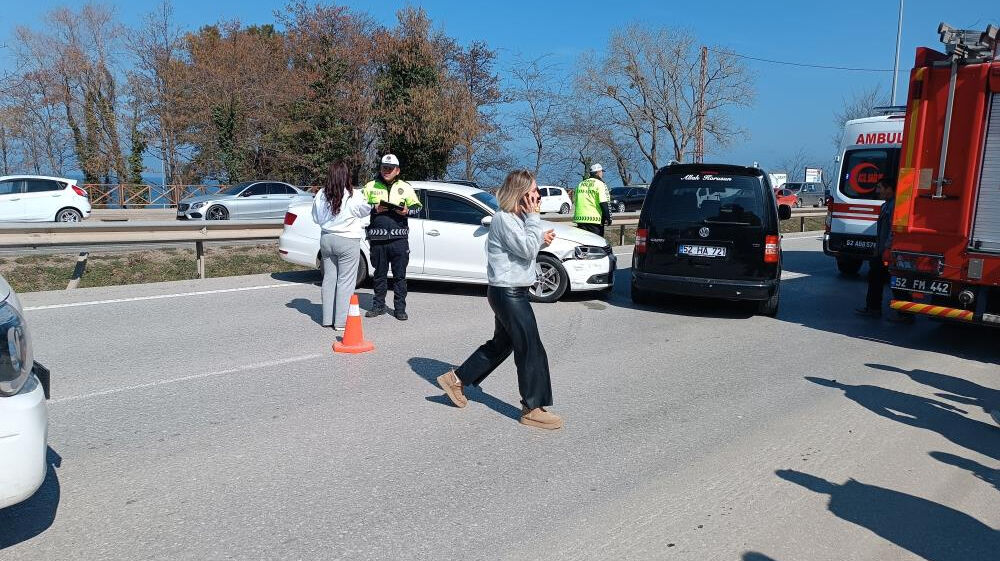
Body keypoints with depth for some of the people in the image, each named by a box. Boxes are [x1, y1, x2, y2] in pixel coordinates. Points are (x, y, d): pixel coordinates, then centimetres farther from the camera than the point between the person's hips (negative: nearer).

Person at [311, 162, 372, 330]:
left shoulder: (321, 195, -2)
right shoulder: (354, 196, -15)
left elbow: (316, 218, 9)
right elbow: (365, 211, 2)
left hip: (326, 239, 5)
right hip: (347, 241, -5)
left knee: (329, 279, 13)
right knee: (345, 281, 1)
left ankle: (327, 319, 19)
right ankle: (341, 321, 2)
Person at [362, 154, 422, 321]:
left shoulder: (405, 187, 11)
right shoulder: (370, 187, 11)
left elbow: (417, 206, 11)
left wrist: (407, 211, -9)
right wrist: (374, 209, -9)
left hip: (399, 238, -1)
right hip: (377, 238, 1)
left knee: (400, 275, 1)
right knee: (379, 274, 10)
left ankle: (400, 308, 9)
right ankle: (379, 305, 21)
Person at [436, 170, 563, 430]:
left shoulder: (516, 217, 13)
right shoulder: (504, 219, -18)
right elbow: (527, 249, -24)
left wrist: (541, 239, 3)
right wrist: (533, 216, -17)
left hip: (509, 293, 11)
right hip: (508, 294, -11)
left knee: (501, 344, 22)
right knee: (531, 350, -5)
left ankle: (456, 379, 32)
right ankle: (533, 409, 6)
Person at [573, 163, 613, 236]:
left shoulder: (580, 184, 16)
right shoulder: (600, 184, -5)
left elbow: (575, 202, 18)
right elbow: (603, 203, -12)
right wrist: (608, 218, -7)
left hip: (580, 219, 6)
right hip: (595, 219, -6)